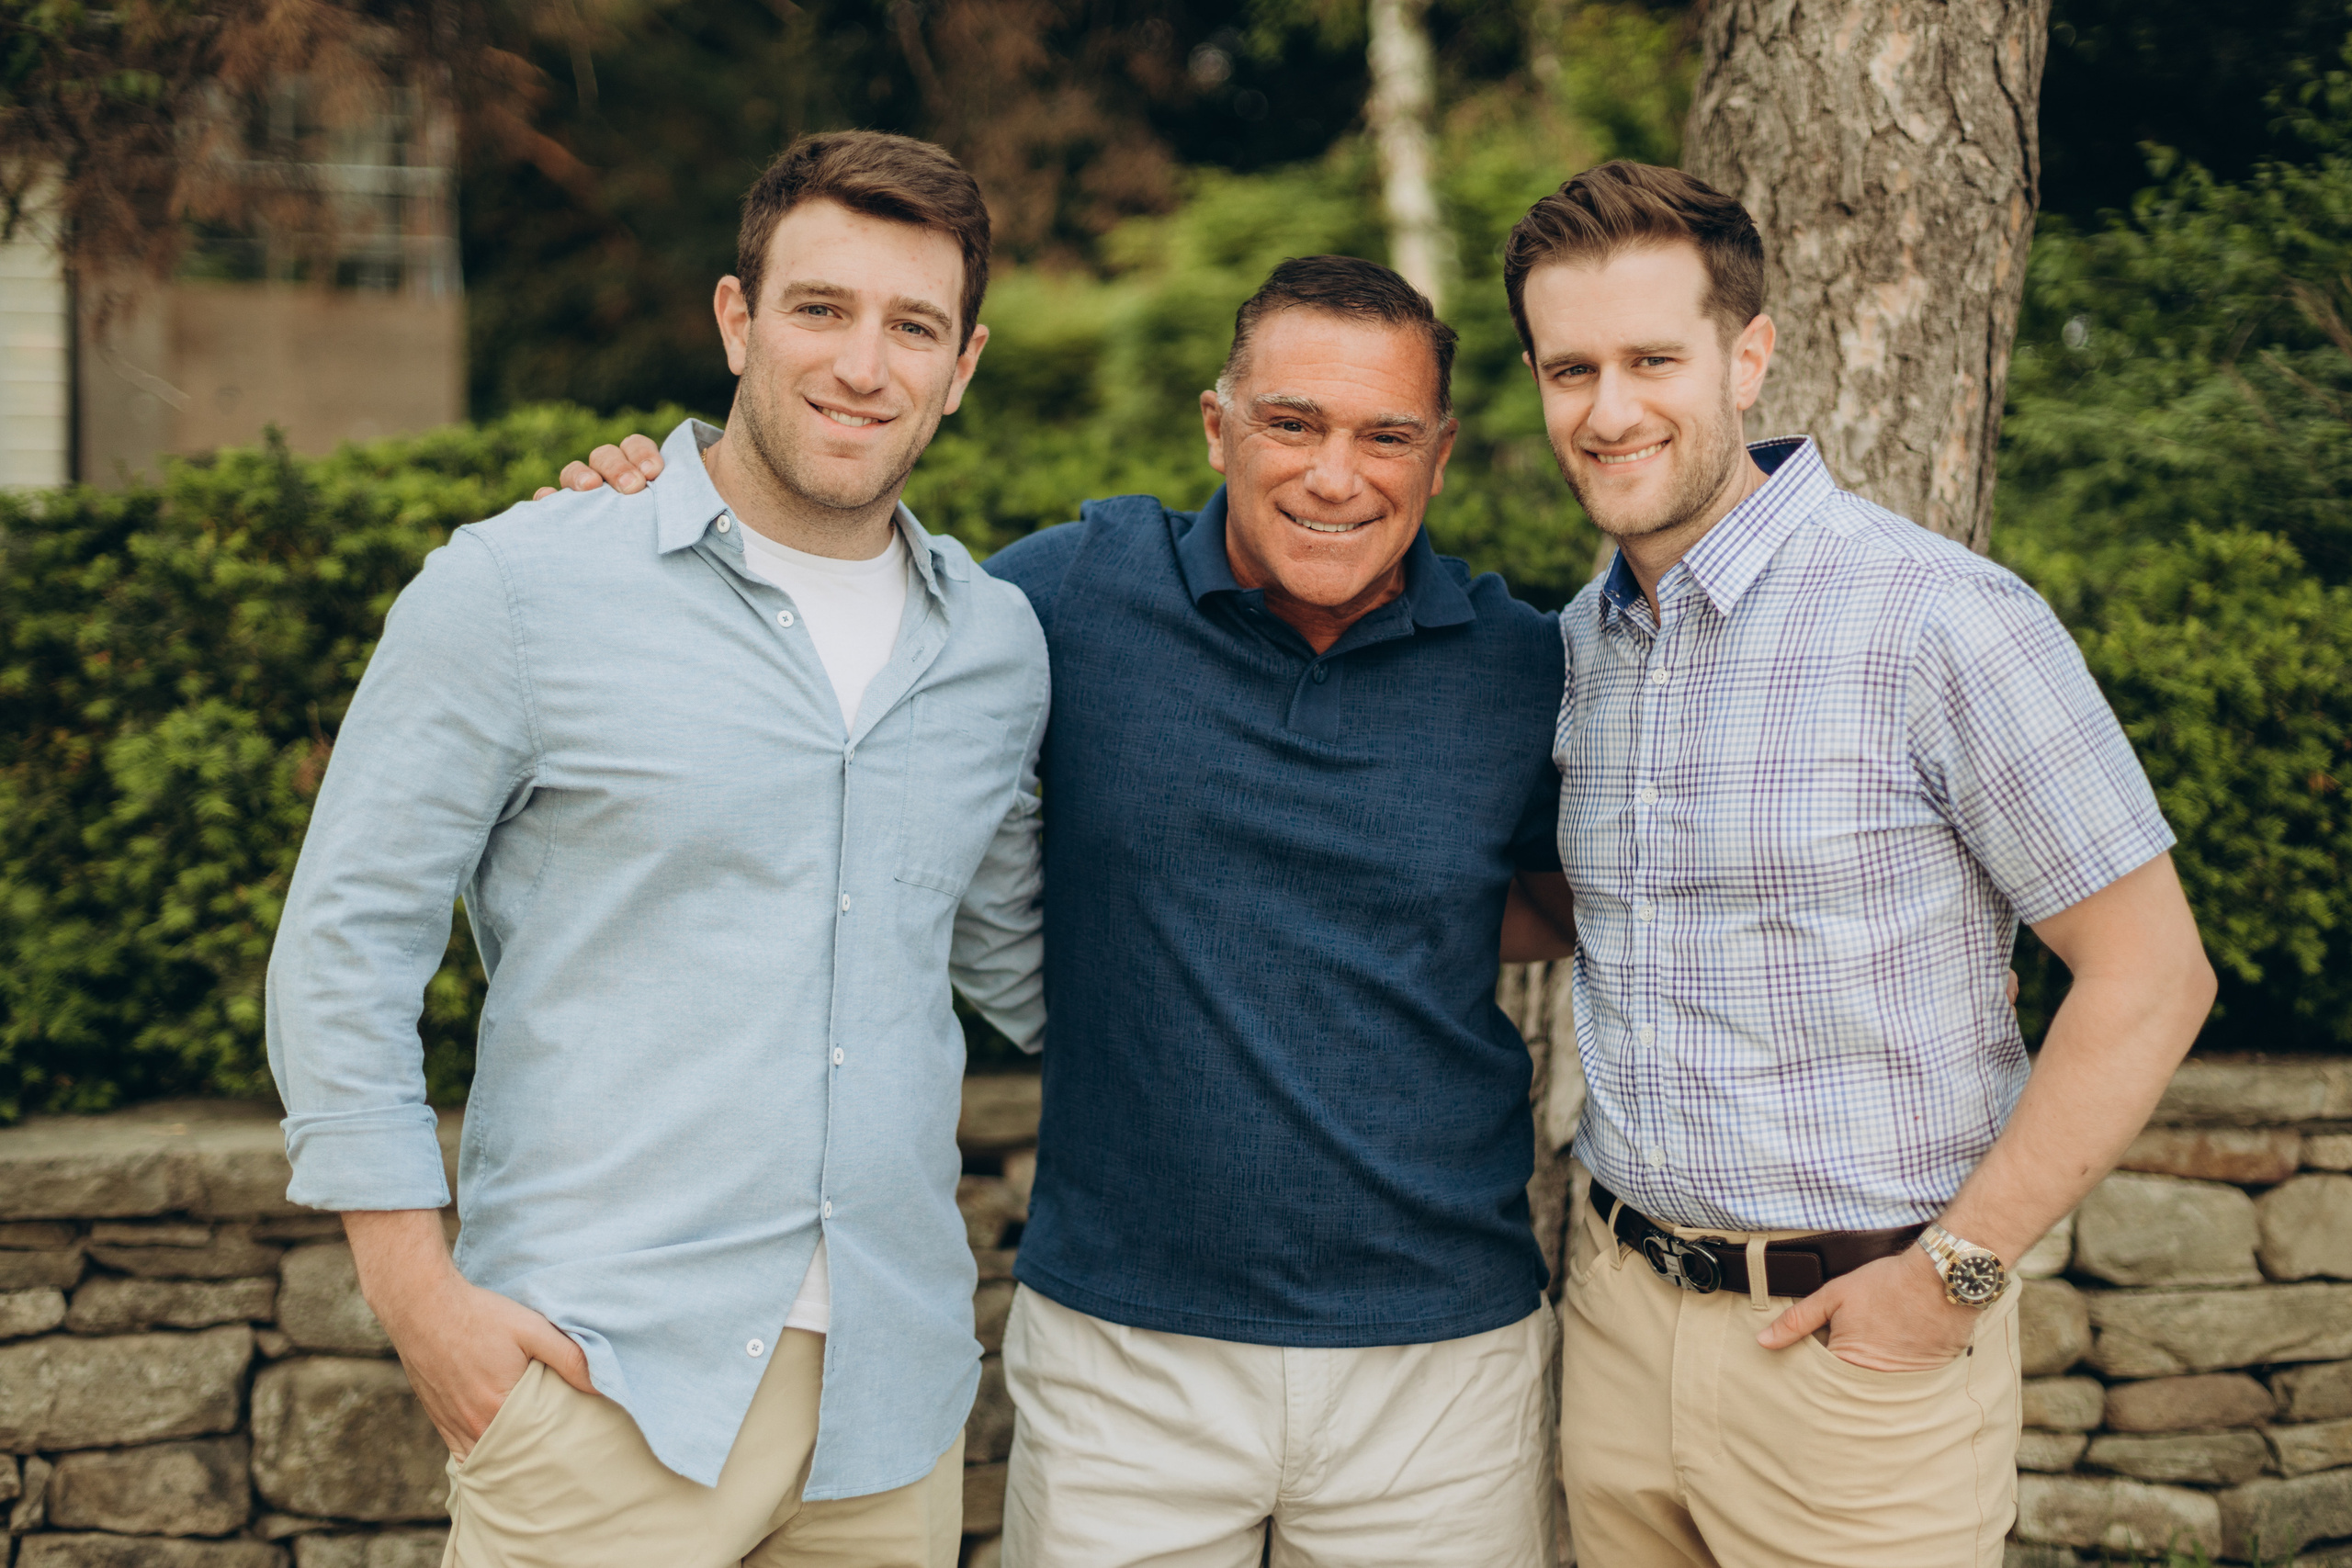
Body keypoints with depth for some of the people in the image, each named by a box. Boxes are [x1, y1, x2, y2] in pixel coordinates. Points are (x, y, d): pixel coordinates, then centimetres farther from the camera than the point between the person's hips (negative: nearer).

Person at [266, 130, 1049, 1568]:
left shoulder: (1000, 645, 9)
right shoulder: (520, 589, -4)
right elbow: (347, 944, -3)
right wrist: (421, 1296, -8)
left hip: (893, 1396, 5)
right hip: (605, 1391, -4)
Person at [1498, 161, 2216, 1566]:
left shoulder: (1942, 620, -15)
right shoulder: (1582, 641, 7)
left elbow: (2151, 976, -13)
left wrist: (1955, 1270, -15)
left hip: (1856, 1334, -6)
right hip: (1619, 1316, 6)